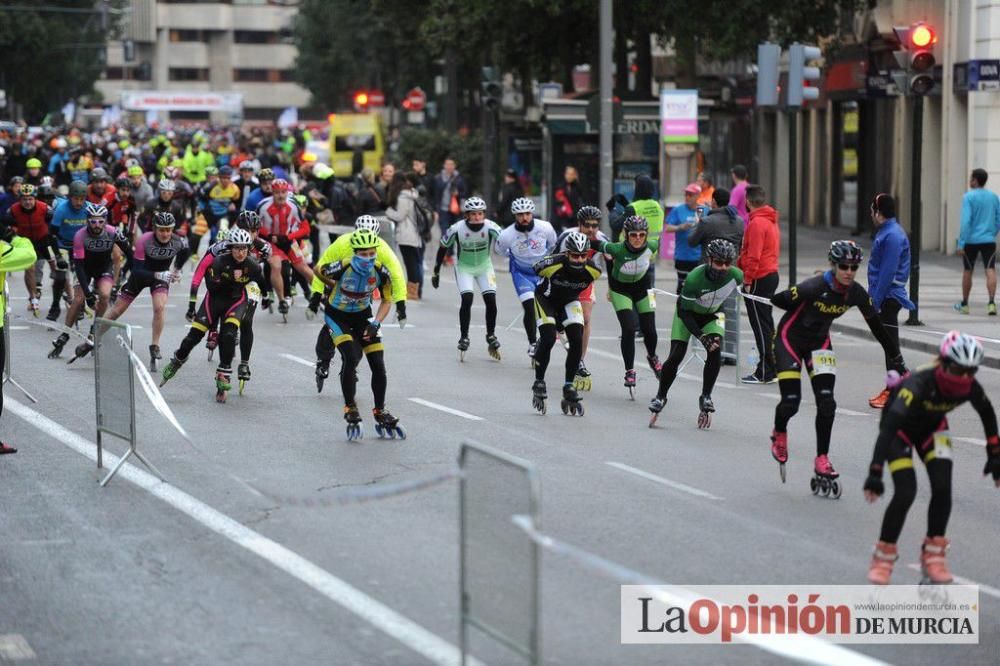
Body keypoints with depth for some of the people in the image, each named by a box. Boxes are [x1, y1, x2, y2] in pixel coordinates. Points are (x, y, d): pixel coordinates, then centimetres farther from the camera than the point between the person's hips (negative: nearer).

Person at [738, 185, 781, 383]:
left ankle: (765, 373, -6)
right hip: (771, 275, 9)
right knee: (766, 323, 14)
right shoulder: (771, 221, 14)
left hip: (759, 279, -9)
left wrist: (748, 280, -16)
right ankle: (771, 369, 18)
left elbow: (754, 255, -21)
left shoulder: (757, 223, -16)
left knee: (760, 325, -7)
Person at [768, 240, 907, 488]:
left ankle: (822, 462, 1)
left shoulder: (857, 294, -14)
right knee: (791, 401, -10)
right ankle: (779, 434, 25)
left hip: (819, 341, 4)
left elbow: (877, 327, -3)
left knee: (826, 404, -8)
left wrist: (897, 360, 1)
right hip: (790, 338, -4)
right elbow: (777, 300, -21)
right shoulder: (814, 287, -30)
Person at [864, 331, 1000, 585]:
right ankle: (883, 557, -2)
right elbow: (889, 426, -45)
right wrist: (875, 473, -51)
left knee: (942, 488, -14)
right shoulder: (919, 385, -40)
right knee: (905, 493, -18)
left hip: (932, 429, 4)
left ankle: (933, 555, 3)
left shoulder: (970, 388, -24)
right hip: (901, 430, -4)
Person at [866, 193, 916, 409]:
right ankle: (891, 389, 21)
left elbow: (888, 272, -22)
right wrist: (873, 295, 21)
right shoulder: (886, 232, 14)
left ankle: (893, 393, -4)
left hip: (889, 297, -10)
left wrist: (876, 300, -21)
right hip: (886, 297, 10)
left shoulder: (892, 235, -18)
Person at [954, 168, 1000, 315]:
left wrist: (961, 243, -14)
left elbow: (966, 221, -15)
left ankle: (964, 304, 22)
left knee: (967, 271, 12)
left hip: (971, 241, -3)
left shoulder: (969, 197, -8)